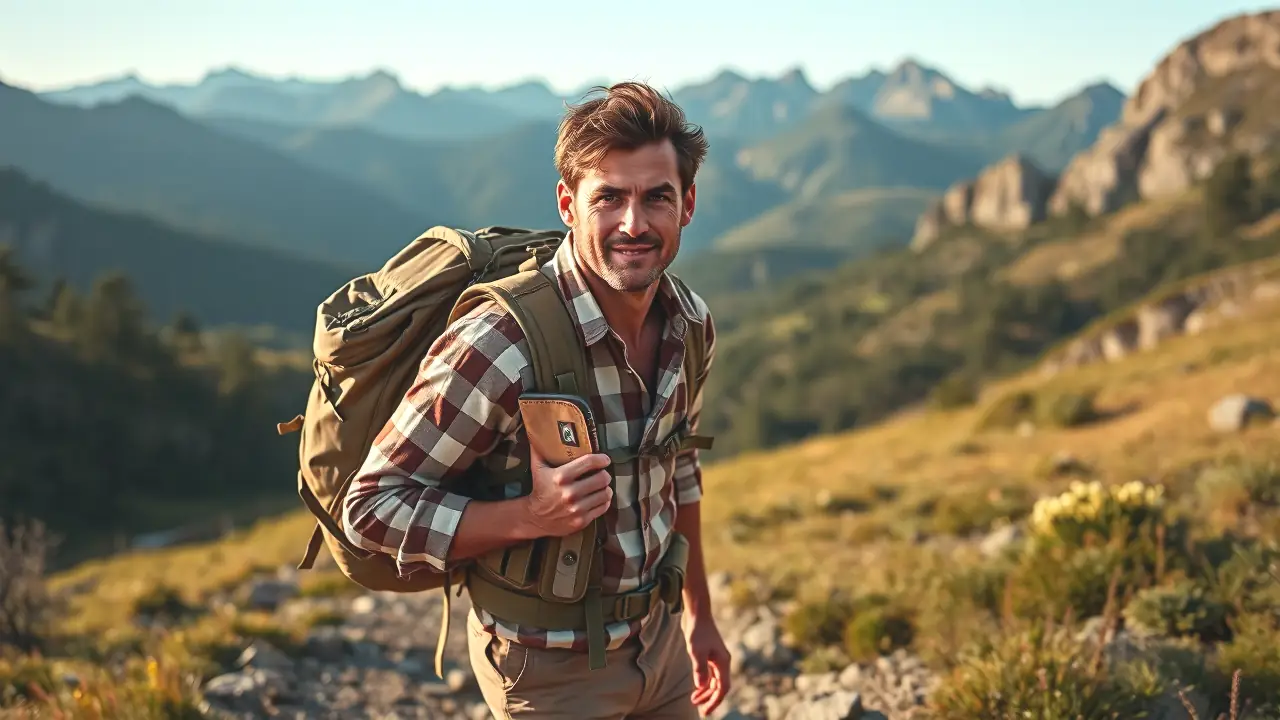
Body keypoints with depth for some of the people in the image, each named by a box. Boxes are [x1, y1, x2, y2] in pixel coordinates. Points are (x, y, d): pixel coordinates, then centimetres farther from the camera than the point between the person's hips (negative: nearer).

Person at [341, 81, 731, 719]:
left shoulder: (691, 325, -6)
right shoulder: (497, 348, -27)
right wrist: (531, 516, -31)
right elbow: (371, 507, -20)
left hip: (659, 638, 6)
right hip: (549, 666, -5)